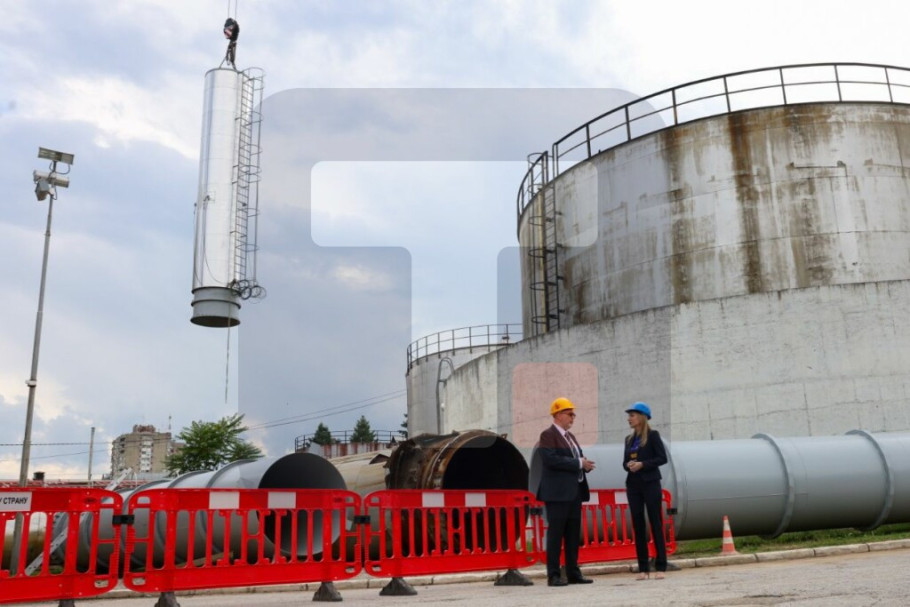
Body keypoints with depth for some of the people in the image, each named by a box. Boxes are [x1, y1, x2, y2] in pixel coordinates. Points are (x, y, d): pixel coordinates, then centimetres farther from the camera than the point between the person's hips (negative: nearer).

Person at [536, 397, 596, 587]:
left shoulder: (570, 436, 20)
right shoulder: (548, 435, -7)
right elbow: (551, 459, -20)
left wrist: (584, 464, 1)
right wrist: (578, 463, -17)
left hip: (575, 491, 8)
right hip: (558, 492, -8)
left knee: (574, 534, 10)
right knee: (555, 533, -5)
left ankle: (573, 573, 16)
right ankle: (553, 575, -1)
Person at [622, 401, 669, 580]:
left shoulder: (653, 435, -1)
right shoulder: (629, 439, 14)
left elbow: (662, 458, -7)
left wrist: (642, 464, -16)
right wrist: (629, 465, -6)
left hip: (650, 483, -5)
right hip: (633, 485, 5)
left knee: (655, 523, -4)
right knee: (638, 525, 2)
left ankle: (660, 567, 0)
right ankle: (643, 568, 6)